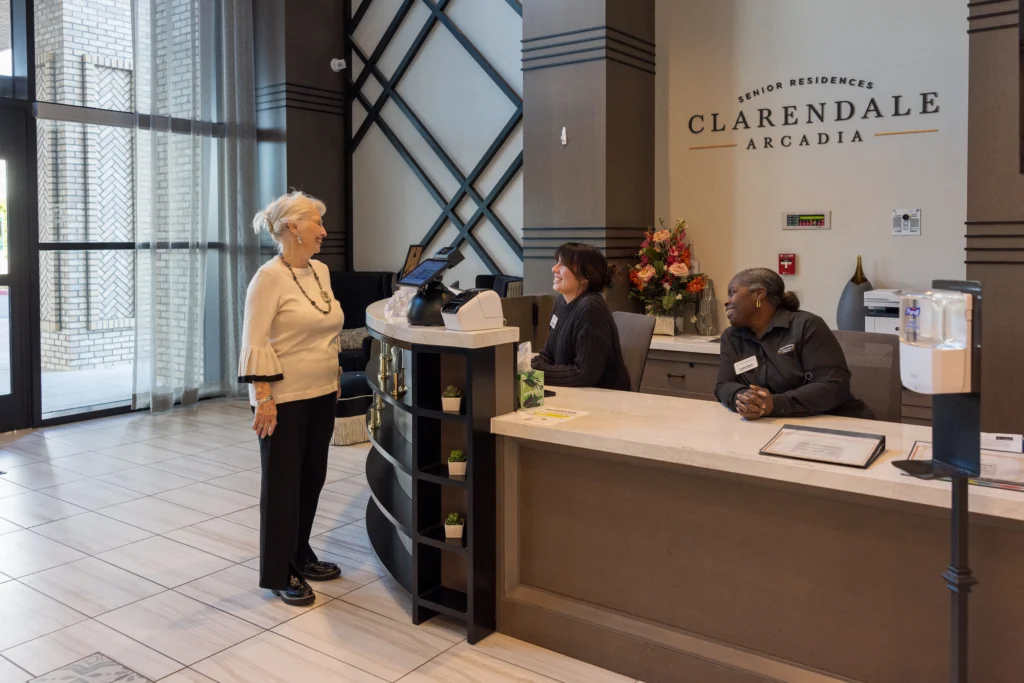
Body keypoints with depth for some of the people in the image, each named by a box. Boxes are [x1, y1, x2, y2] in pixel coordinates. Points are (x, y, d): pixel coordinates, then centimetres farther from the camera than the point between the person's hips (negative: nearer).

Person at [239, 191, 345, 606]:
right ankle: (279, 574, 19)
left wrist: (335, 378, 18)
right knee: (282, 484, 4)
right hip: (285, 400, -7)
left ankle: (301, 557, 32)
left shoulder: (321, 271, 9)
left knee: (311, 478, 15)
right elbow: (256, 344, -17)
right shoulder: (270, 277, -14)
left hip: (321, 396, 7)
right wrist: (263, 398, -21)